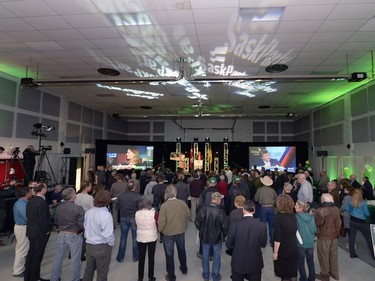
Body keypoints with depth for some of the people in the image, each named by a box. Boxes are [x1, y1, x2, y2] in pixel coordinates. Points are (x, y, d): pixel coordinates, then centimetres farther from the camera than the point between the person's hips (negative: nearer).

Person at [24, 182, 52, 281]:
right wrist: (47, 230, -12)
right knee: (37, 255, 5)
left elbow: (28, 216, 9)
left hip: (31, 231, 8)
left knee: (31, 252, 18)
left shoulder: (30, 201, 3)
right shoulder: (42, 202, -24)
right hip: (40, 233, -8)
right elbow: (42, 220, -24)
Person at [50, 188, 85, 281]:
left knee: (58, 258, 20)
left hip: (61, 235, 5)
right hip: (75, 236, -5)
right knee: (75, 260, 9)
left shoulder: (59, 207, -3)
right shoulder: (78, 208, -21)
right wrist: (80, 230, 2)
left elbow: (57, 222, 8)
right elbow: (82, 225, -19)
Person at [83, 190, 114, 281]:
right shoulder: (106, 215, -24)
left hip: (89, 245, 6)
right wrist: (111, 243, -5)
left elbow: (85, 227, 6)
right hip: (102, 247, -6)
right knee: (101, 273, 12)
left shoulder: (89, 212, -5)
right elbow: (108, 234, -23)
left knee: (88, 270, 23)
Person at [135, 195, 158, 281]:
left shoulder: (137, 213, -13)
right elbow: (157, 225, -8)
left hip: (141, 238, 2)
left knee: (141, 258, 17)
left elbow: (137, 225, 1)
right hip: (152, 237, -1)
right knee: (151, 257, 14)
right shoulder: (153, 213, -19)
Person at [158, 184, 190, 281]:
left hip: (168, 234, -3)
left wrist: (160, 230, 1)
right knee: (182, 251, 27)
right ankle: (184, 269, 47)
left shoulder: (164, 205, -24)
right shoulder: (183, 203, -14)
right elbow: (188, 216, 1)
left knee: (169, 255, 15)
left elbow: (161, 222, -20)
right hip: (181, 232, 4)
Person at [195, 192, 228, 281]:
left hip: (205, 237, 2)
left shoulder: (203, 209, -20)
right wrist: (223, 235, 3)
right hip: (217, 238, -2)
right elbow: (225, 227, -18)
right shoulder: (221, 212, -26)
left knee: (205, 256, 21)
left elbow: (197, 223, -11)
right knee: (216, 257, 21)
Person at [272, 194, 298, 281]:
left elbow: (277, 237, -20)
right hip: (293, 248, 5)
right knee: (292, 273, 17)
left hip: (282, 250, -5)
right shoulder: (293, 215, -2)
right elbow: (294, 231, 10)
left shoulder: (279, 217, -20)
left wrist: (275, 252, -12)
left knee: (284, 274, 11)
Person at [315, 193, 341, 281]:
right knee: (333, 255, 20)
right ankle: (334, 273, 34)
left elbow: (317, 223, -16)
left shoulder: (320, 210, -24)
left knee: (324, 256, 8)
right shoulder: (336, 210, -3)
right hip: (334, 236, 6)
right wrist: (336, 232, 20)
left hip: (323, 237, -6)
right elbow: (338, 224, 6)